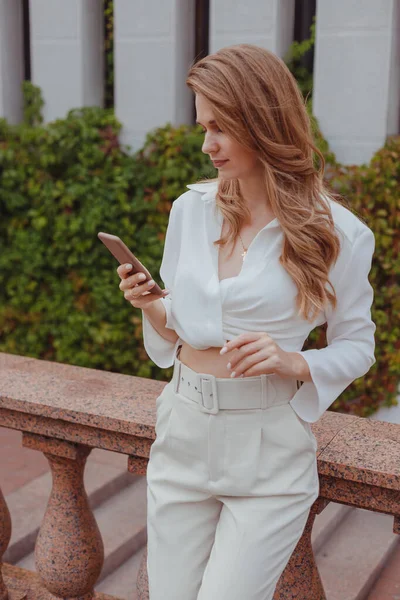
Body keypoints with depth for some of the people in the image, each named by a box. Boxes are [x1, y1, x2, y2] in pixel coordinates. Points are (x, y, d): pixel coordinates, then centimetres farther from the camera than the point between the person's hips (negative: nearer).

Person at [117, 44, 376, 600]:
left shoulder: (336, 231, -10)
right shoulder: (191, 208, 2)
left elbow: (357, 346, 0)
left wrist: (293, 362, -18)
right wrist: (151, 307, -11)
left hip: (268, 449, -4)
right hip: (183, 432, 4)